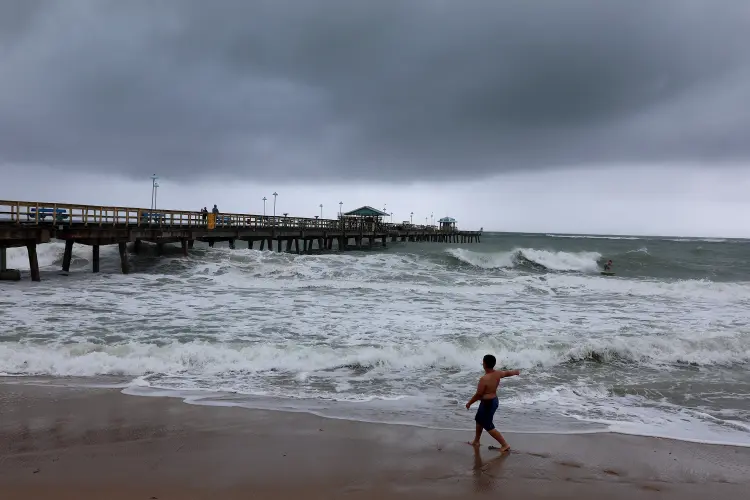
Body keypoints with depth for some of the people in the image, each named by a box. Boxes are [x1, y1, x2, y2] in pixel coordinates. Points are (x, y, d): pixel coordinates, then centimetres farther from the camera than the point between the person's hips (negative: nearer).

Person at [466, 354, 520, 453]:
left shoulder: (484, 379, -29)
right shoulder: (498, 373, -7)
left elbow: (478, 395, -21)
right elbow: (508, 373, 14)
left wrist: (469, 403, -5)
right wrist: (516, 372, 37)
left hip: (487, 403, -9)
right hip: (494, 400, 9)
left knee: (489, 427, 4)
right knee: (479, 420, 25)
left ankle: (505, 445, 9)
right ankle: (476, 441, 39)